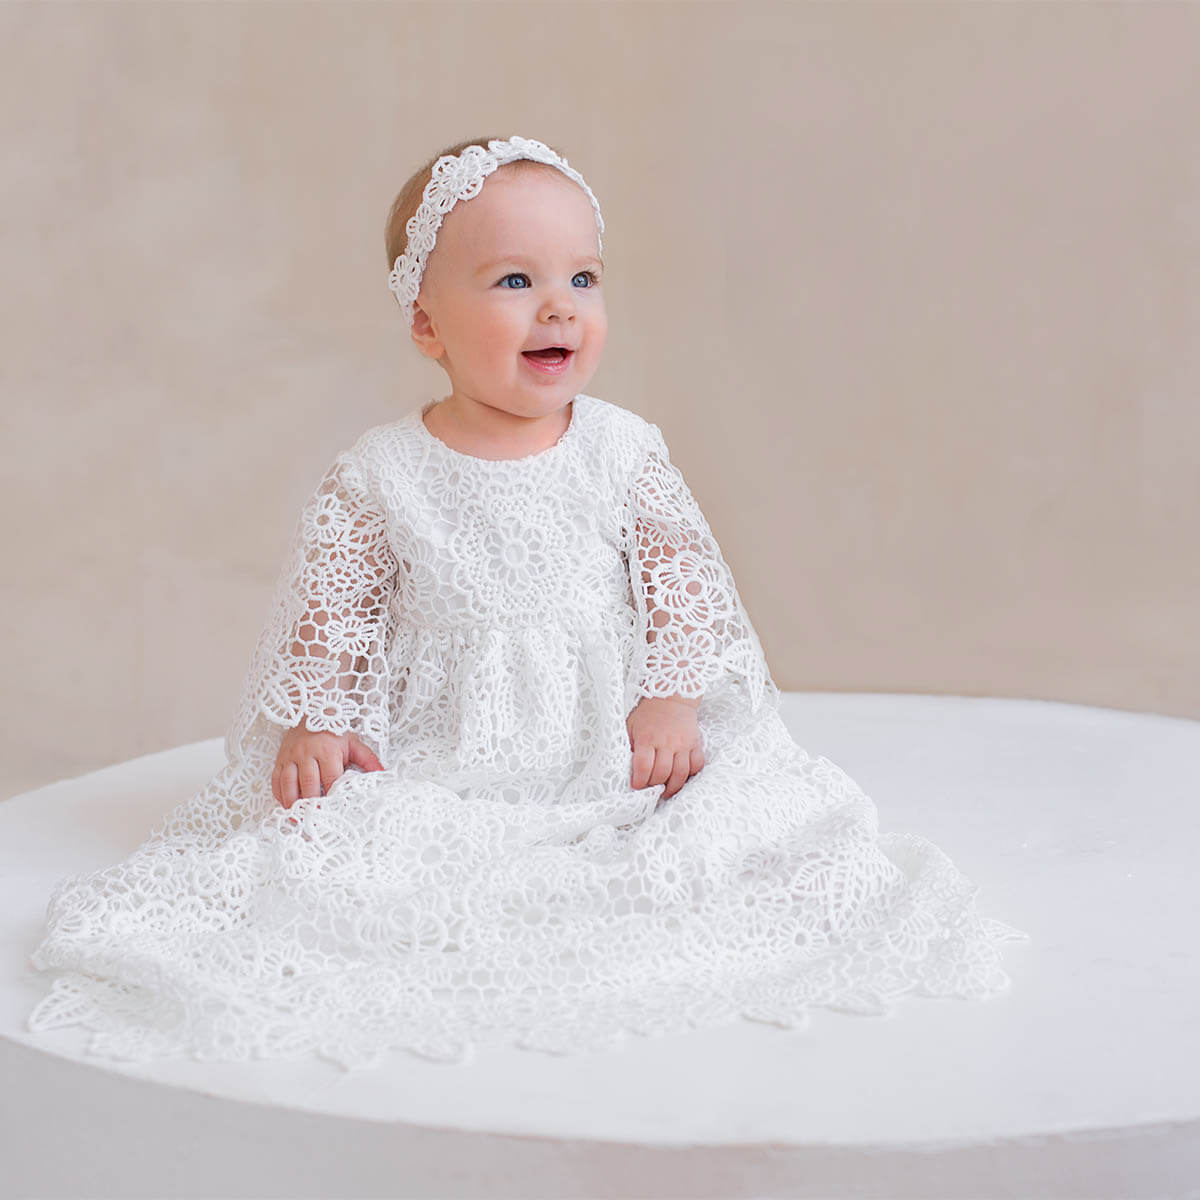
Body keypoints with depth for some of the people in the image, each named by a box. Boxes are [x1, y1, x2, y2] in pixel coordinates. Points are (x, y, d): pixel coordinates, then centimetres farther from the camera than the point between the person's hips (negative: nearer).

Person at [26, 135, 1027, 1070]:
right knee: (342, 839, -20)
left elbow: (684, 580, 3)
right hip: (438, 766, -1)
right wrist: (317, 728, -6)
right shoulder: (380, 476, -3)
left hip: (608, 749, 1)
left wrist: (671, 705, -7)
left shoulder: (624, 451, 0)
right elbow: (331, 612, 4)